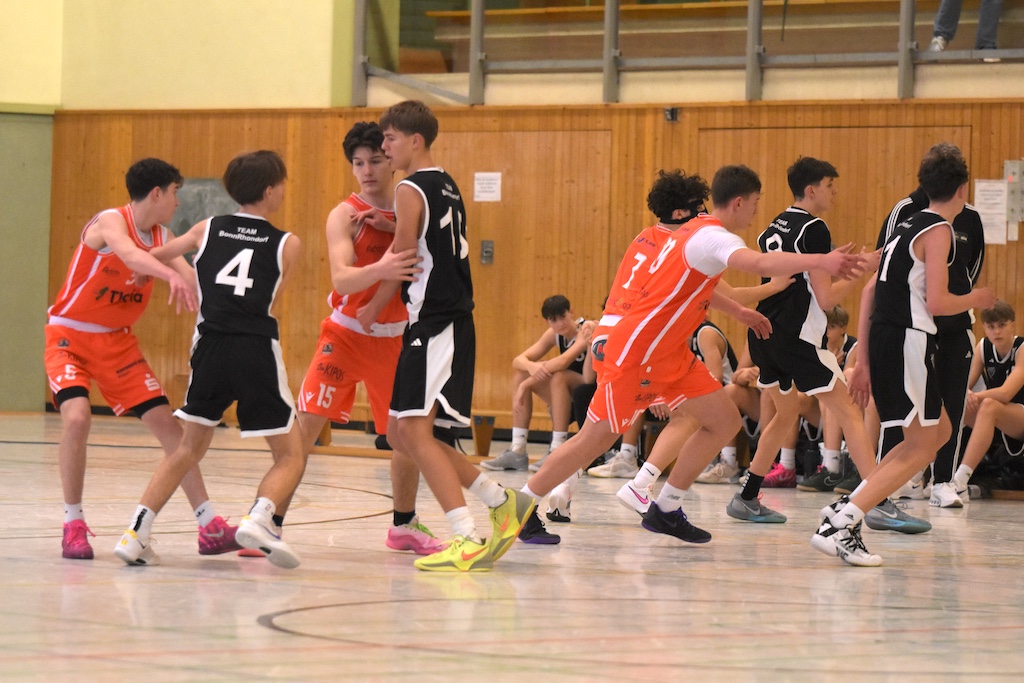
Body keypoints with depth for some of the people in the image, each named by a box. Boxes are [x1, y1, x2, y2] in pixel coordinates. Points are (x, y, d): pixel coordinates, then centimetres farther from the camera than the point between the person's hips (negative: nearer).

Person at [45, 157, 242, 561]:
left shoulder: (161, 236, 1)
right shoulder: (110, 222, -21)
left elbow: (191, 280, -4)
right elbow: (130, 255, -43)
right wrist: (172, 275, -61)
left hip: (117, 342, 7)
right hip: (70, 336, -7)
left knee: (167, 425, 1)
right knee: (77, 417, -28)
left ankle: (210, 528, 5)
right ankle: (73, 525, -11)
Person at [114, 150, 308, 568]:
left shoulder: (208, 230, 14)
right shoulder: (287, 244, 7)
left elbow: (155, 256, 31)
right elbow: (268, 301, 14)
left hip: (211, 346, 3)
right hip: (258, 350, -3)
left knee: (190, 448, 20)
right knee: (291, 457, 8)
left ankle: (136, 533, 9)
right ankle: (260, 518, -20)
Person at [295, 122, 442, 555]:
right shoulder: (345, 216, -13)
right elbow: (341, 279, -28)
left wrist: (395, 229, -19)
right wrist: (382, 269, -48)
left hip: (396, 337, 5)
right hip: (347, 334, -5)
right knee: (305, 425, -17)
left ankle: (404, 526, 32)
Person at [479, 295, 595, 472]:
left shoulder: (588, 329, -17)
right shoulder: (553, 334, 5)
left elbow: (563, 362, -32)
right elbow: (518, 361, -3)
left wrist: (527, 384, -28)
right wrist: (531, 367, -28)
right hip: (569, 397, 7)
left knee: (559, 376, -32)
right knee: (520, 374, -3)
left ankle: (557, 452, -29)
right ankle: (517, 451, -7)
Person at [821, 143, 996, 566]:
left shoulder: (910, 226, 17)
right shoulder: (938, 231, -9)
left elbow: (870, 290, 18)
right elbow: (937, 302, -18)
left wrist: (864, 361, 20)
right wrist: (976, 300, 3)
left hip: (883, 340, 9)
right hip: (908, 340, -9)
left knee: (939, 431, 18)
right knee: (921, 447, -4)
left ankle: (846, 508, 11)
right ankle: (839, 526, -15)